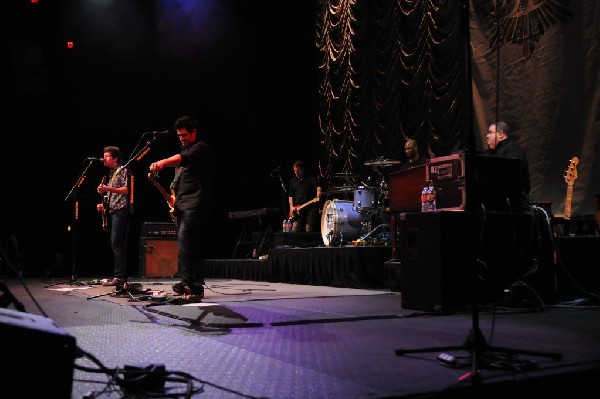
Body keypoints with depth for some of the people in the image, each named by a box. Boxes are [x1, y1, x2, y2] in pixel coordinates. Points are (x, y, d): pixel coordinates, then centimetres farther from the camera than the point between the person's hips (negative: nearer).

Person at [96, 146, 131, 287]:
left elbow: (126, 190, -15)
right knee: (116, 245, 8)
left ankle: (119, 277, -17)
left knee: (117, 244, -15)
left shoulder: (123, 170, -3)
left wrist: (108, 189, -25)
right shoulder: (110, 174, 23)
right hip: (111, 212, 9)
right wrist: (103, 205, 14)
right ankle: (119, 276, 11)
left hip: (120, 210, -9)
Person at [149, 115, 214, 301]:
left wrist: (163, 162, -43)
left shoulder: (201, 148, -5)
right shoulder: (185, 149, 23)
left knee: (185, 242, -18)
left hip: (195, 206, -9)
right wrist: (174, 197, 13)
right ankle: (196, 287, 13)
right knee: (192, 246, 9)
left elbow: (183, 159, -27)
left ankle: (187, 283, -16)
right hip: (182, 206, 9)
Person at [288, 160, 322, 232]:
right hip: (297, 210, 3)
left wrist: (318, 195, -34)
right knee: (295, 231, -4)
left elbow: (318, 186, -12)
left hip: (311, 207, -3)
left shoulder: (311, 178, 4)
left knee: (309, 231, -4)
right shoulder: (293, 181, 15)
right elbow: (290, 195, 15)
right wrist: (291, 207, 1)